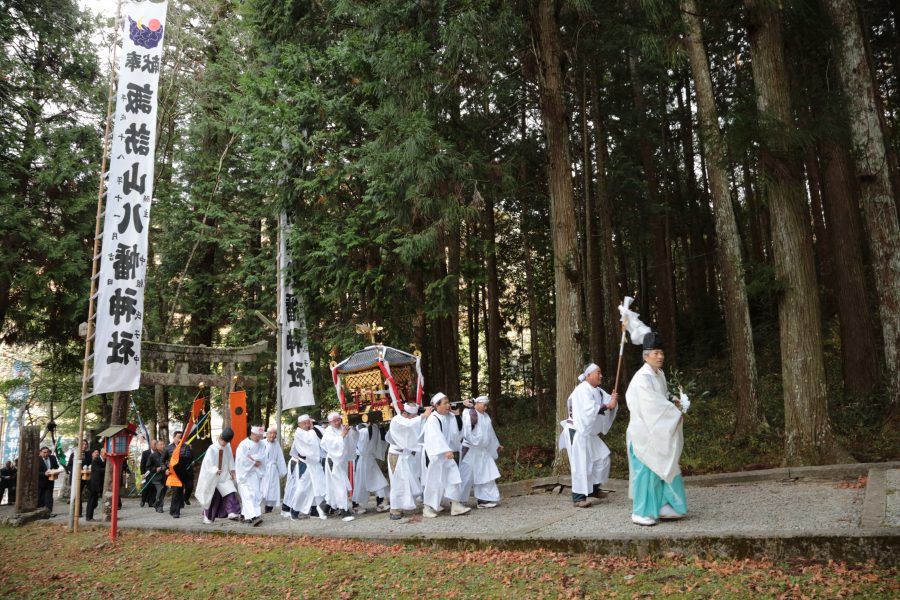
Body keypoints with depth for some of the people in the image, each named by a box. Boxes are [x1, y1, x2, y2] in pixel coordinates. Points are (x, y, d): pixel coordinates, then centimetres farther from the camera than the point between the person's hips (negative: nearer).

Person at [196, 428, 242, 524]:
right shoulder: (212, 449, -15)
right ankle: (207, 518, 24)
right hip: (213, 477, -4)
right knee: (212, 498, 6)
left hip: (225, 476, 4)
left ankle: (232, 513, -20)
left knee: (231, 493, -14)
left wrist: (232, 471, 7)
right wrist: (215, 470, -39)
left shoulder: (227, 447, 0)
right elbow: (208, 463, -23)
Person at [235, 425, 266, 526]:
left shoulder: (261, 445, 8)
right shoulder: (243, 444, -7)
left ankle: (245, 514, 13)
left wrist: (251, 457, -15)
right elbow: (242, 459, -15)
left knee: (256, 494, 1)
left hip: (256, 474, 5)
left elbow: (262, 458, -3)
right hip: (245, 473, -5)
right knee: (248, 494, -14)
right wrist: (254, 463, -8)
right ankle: (253, 516, -25)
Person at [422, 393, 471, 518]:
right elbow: (437, 436, -31)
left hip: (446, 453, 7)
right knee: (434, 480, 0)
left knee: (453, 477, 1)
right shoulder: (432, 419, -18)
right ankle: (428, 507, 13)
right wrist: (447, 450, -38)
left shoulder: (450, 417, 3)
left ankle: (455, 505, 6)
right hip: (434, 454, -7)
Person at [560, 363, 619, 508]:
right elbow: (590, 409, -28)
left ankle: (594, 489, 23)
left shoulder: (597, 391, 11)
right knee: (581, 463, -9)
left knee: (602, 458, 10)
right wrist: (607, 405, -23)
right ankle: (578, 497, -4)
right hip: (577, 432, -9)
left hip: (589, 432, 9)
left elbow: (609, 402, 4)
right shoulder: (582, 390, -17)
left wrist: (614, 399, -17)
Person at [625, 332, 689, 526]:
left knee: (662, 469, 13)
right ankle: (641, 513, 6)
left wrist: (672, 402, 2)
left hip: (659, 432, 9)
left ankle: (662, 507, 22)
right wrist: (676, 413, -15)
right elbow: (653, 404, -22)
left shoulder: (660, 375, 10)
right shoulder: (642, 378, -18)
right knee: (646, 470, -4)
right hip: (644, 432, -9)